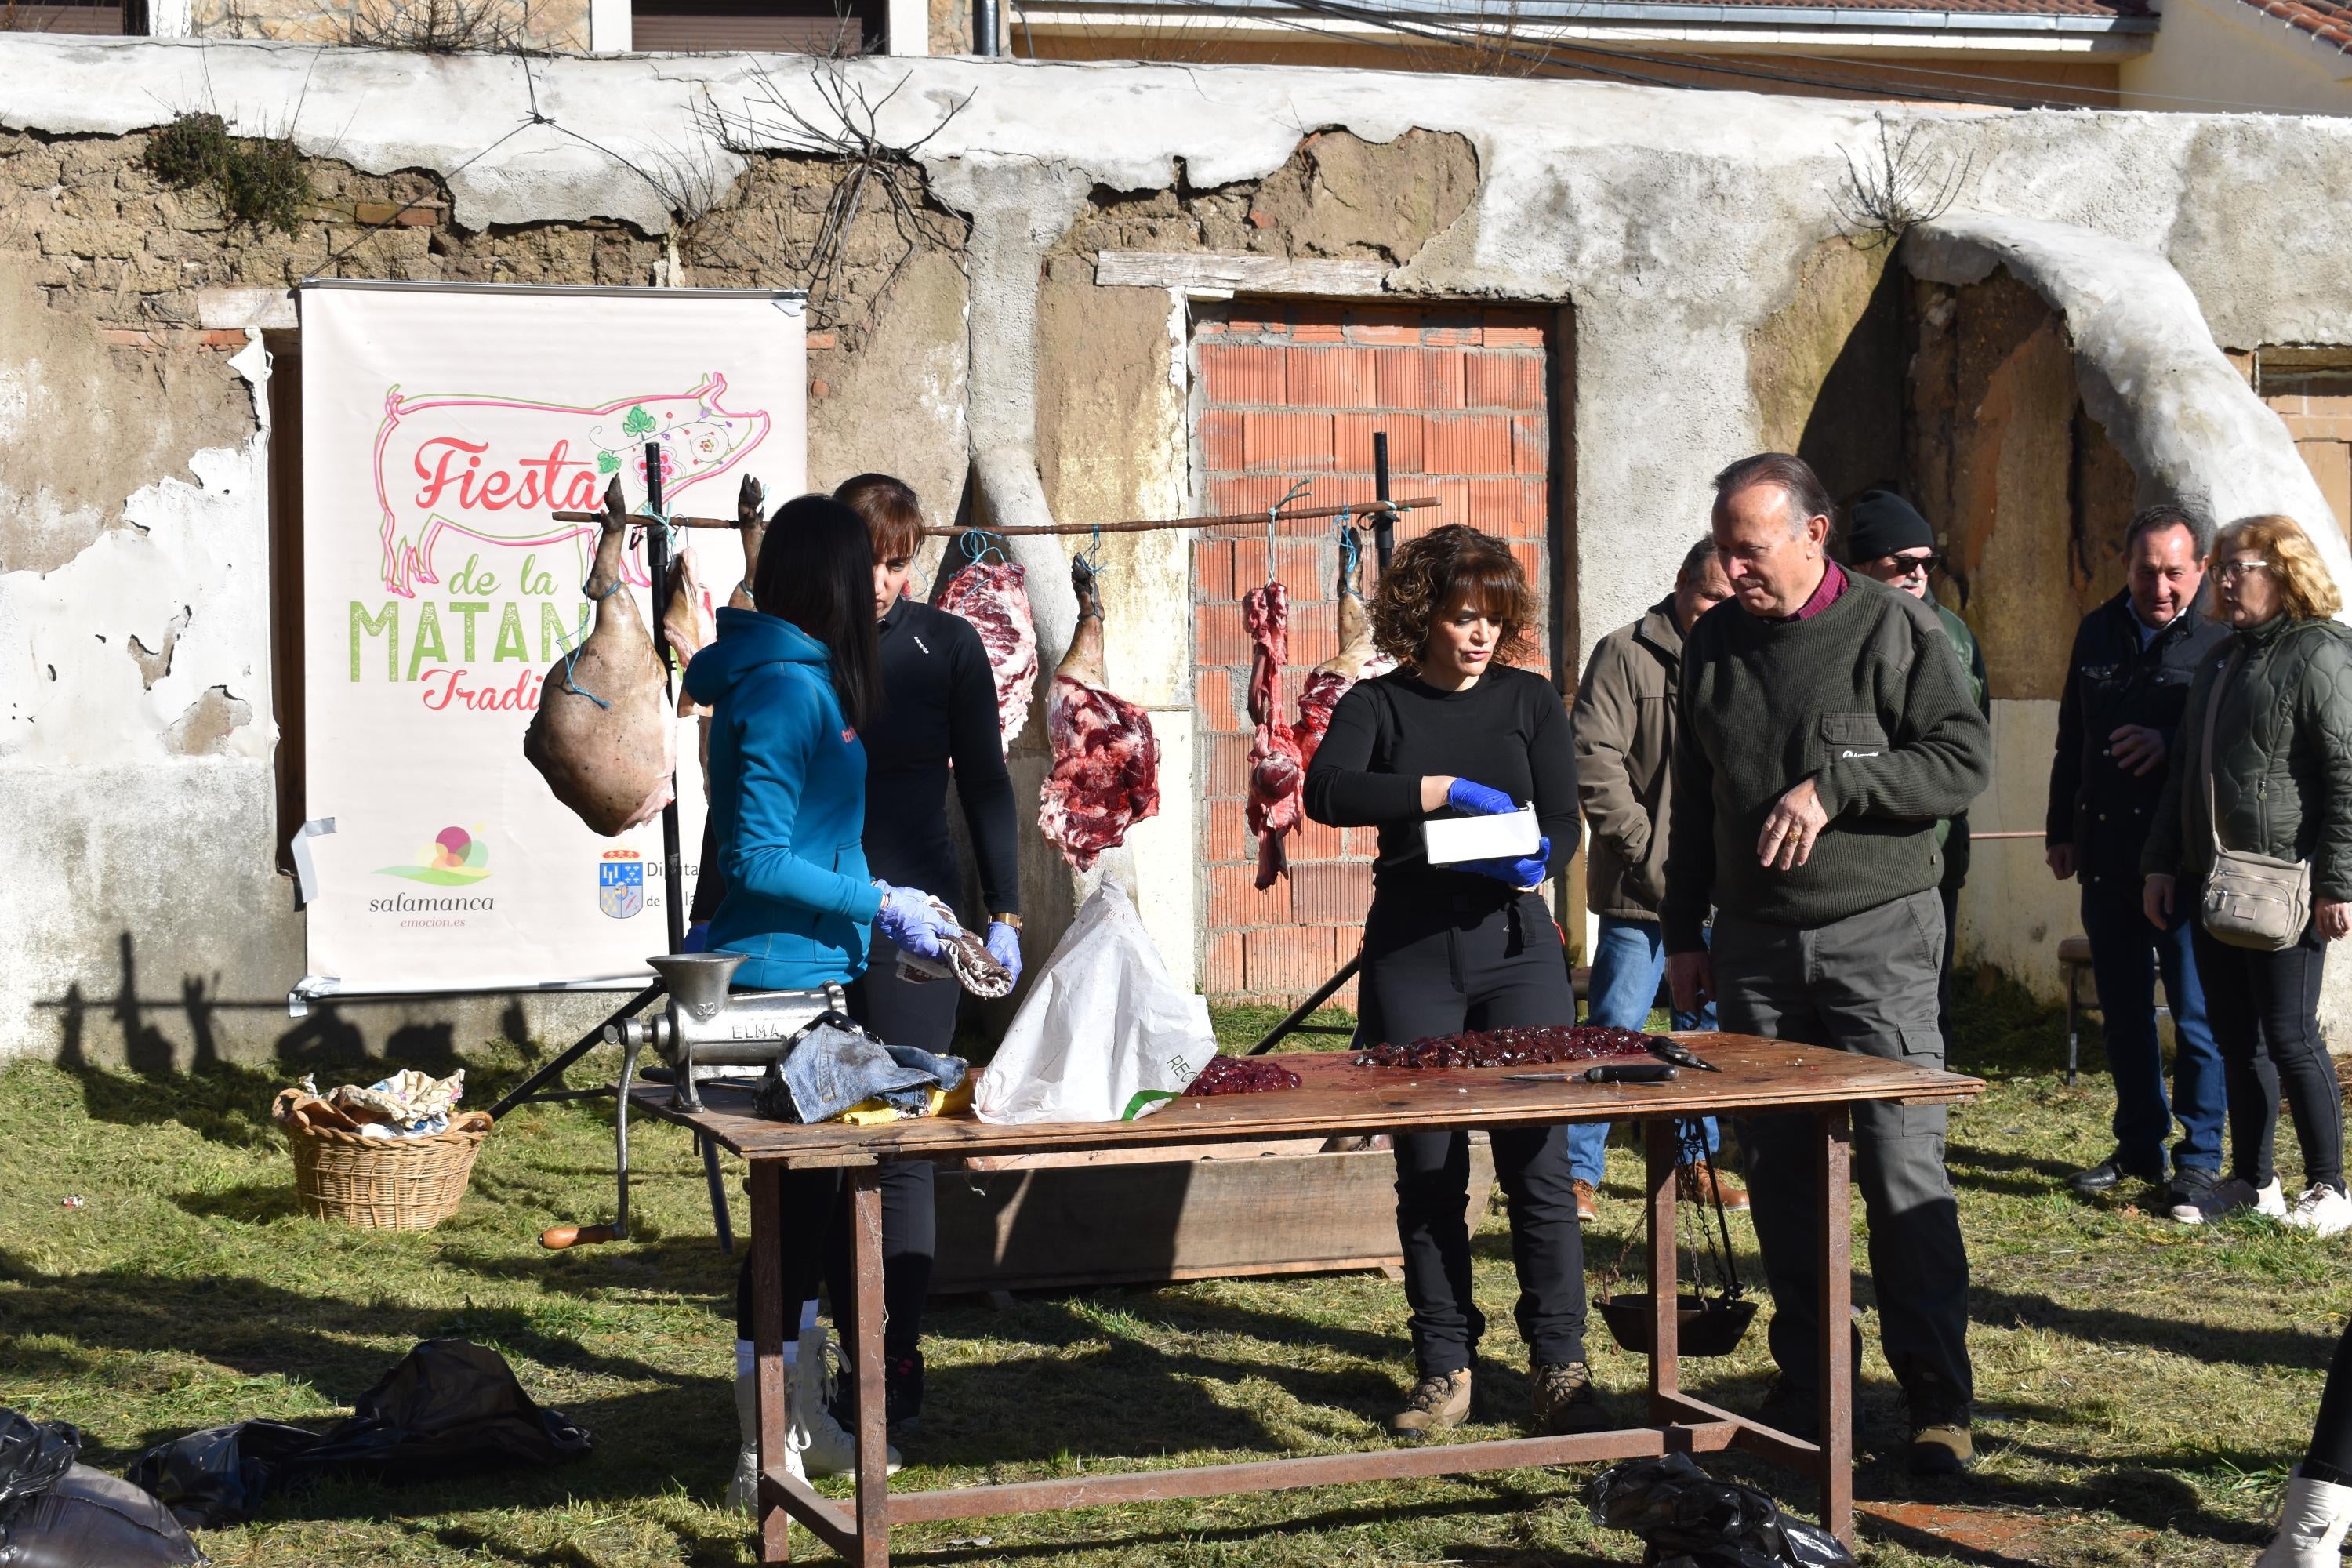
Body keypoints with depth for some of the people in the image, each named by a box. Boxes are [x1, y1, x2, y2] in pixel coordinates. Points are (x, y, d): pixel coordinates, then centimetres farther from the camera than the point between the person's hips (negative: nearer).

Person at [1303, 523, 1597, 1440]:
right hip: (1411, 953, 0)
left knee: (1538, 1162, -4)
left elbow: (1565, 821, 2)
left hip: (1515, 945, 1)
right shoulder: (1379, 703, 4)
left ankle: (1560, 1364, 4)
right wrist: (1445, 789, -24)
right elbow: (1327, 791, -15)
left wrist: (1535, 863, -20)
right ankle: (1444, 1366, 13)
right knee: (1428, 1170, 3)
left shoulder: (1529, 700, 9)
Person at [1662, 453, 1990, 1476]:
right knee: (1779, 1178, 7)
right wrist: (1683, 931, 16)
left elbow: (1965, 760, -9)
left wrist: (1833, 785, -19)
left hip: (1877, 934, -5)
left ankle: (1939, 1402, -2)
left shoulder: (1891, 629, -3)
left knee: (1904, 1171, -9)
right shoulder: (1714, 644, 12)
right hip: (1754, 943, 5)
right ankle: (1810, 1389, 17)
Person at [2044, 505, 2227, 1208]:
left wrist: (2172, 745, -22)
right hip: (2106, 858, 6)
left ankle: (2200, 1157, 8)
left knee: (2196, 1016, -1)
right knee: (2123, 1012, 13)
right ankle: (2139, 1148, 25)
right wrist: (2061, 830, 17)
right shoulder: (2098, 633, 12)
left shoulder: (2221, 640, -6)